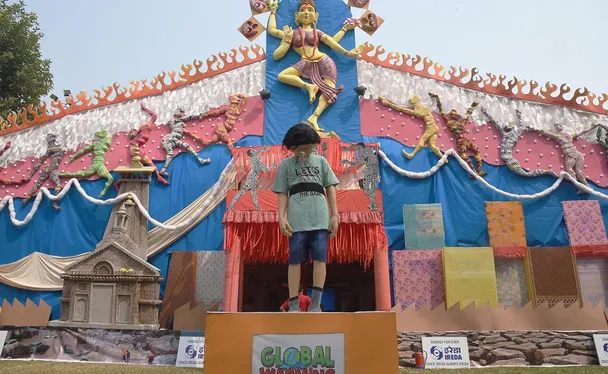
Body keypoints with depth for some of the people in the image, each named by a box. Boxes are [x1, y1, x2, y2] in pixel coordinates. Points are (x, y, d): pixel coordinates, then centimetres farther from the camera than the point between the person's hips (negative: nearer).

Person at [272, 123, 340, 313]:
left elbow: (330, 188, 13)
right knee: (295, 260, -3)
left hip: (320, 218, 1)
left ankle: (315, 304, -2)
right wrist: (281, 217, -5)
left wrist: (334, 214, 5)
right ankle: (294, 305, 1)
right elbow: (282, 194, 8)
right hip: (297, 220, -1)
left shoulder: (321, 161, 17)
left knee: (320, 259, -5)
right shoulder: (285, 164, 13)